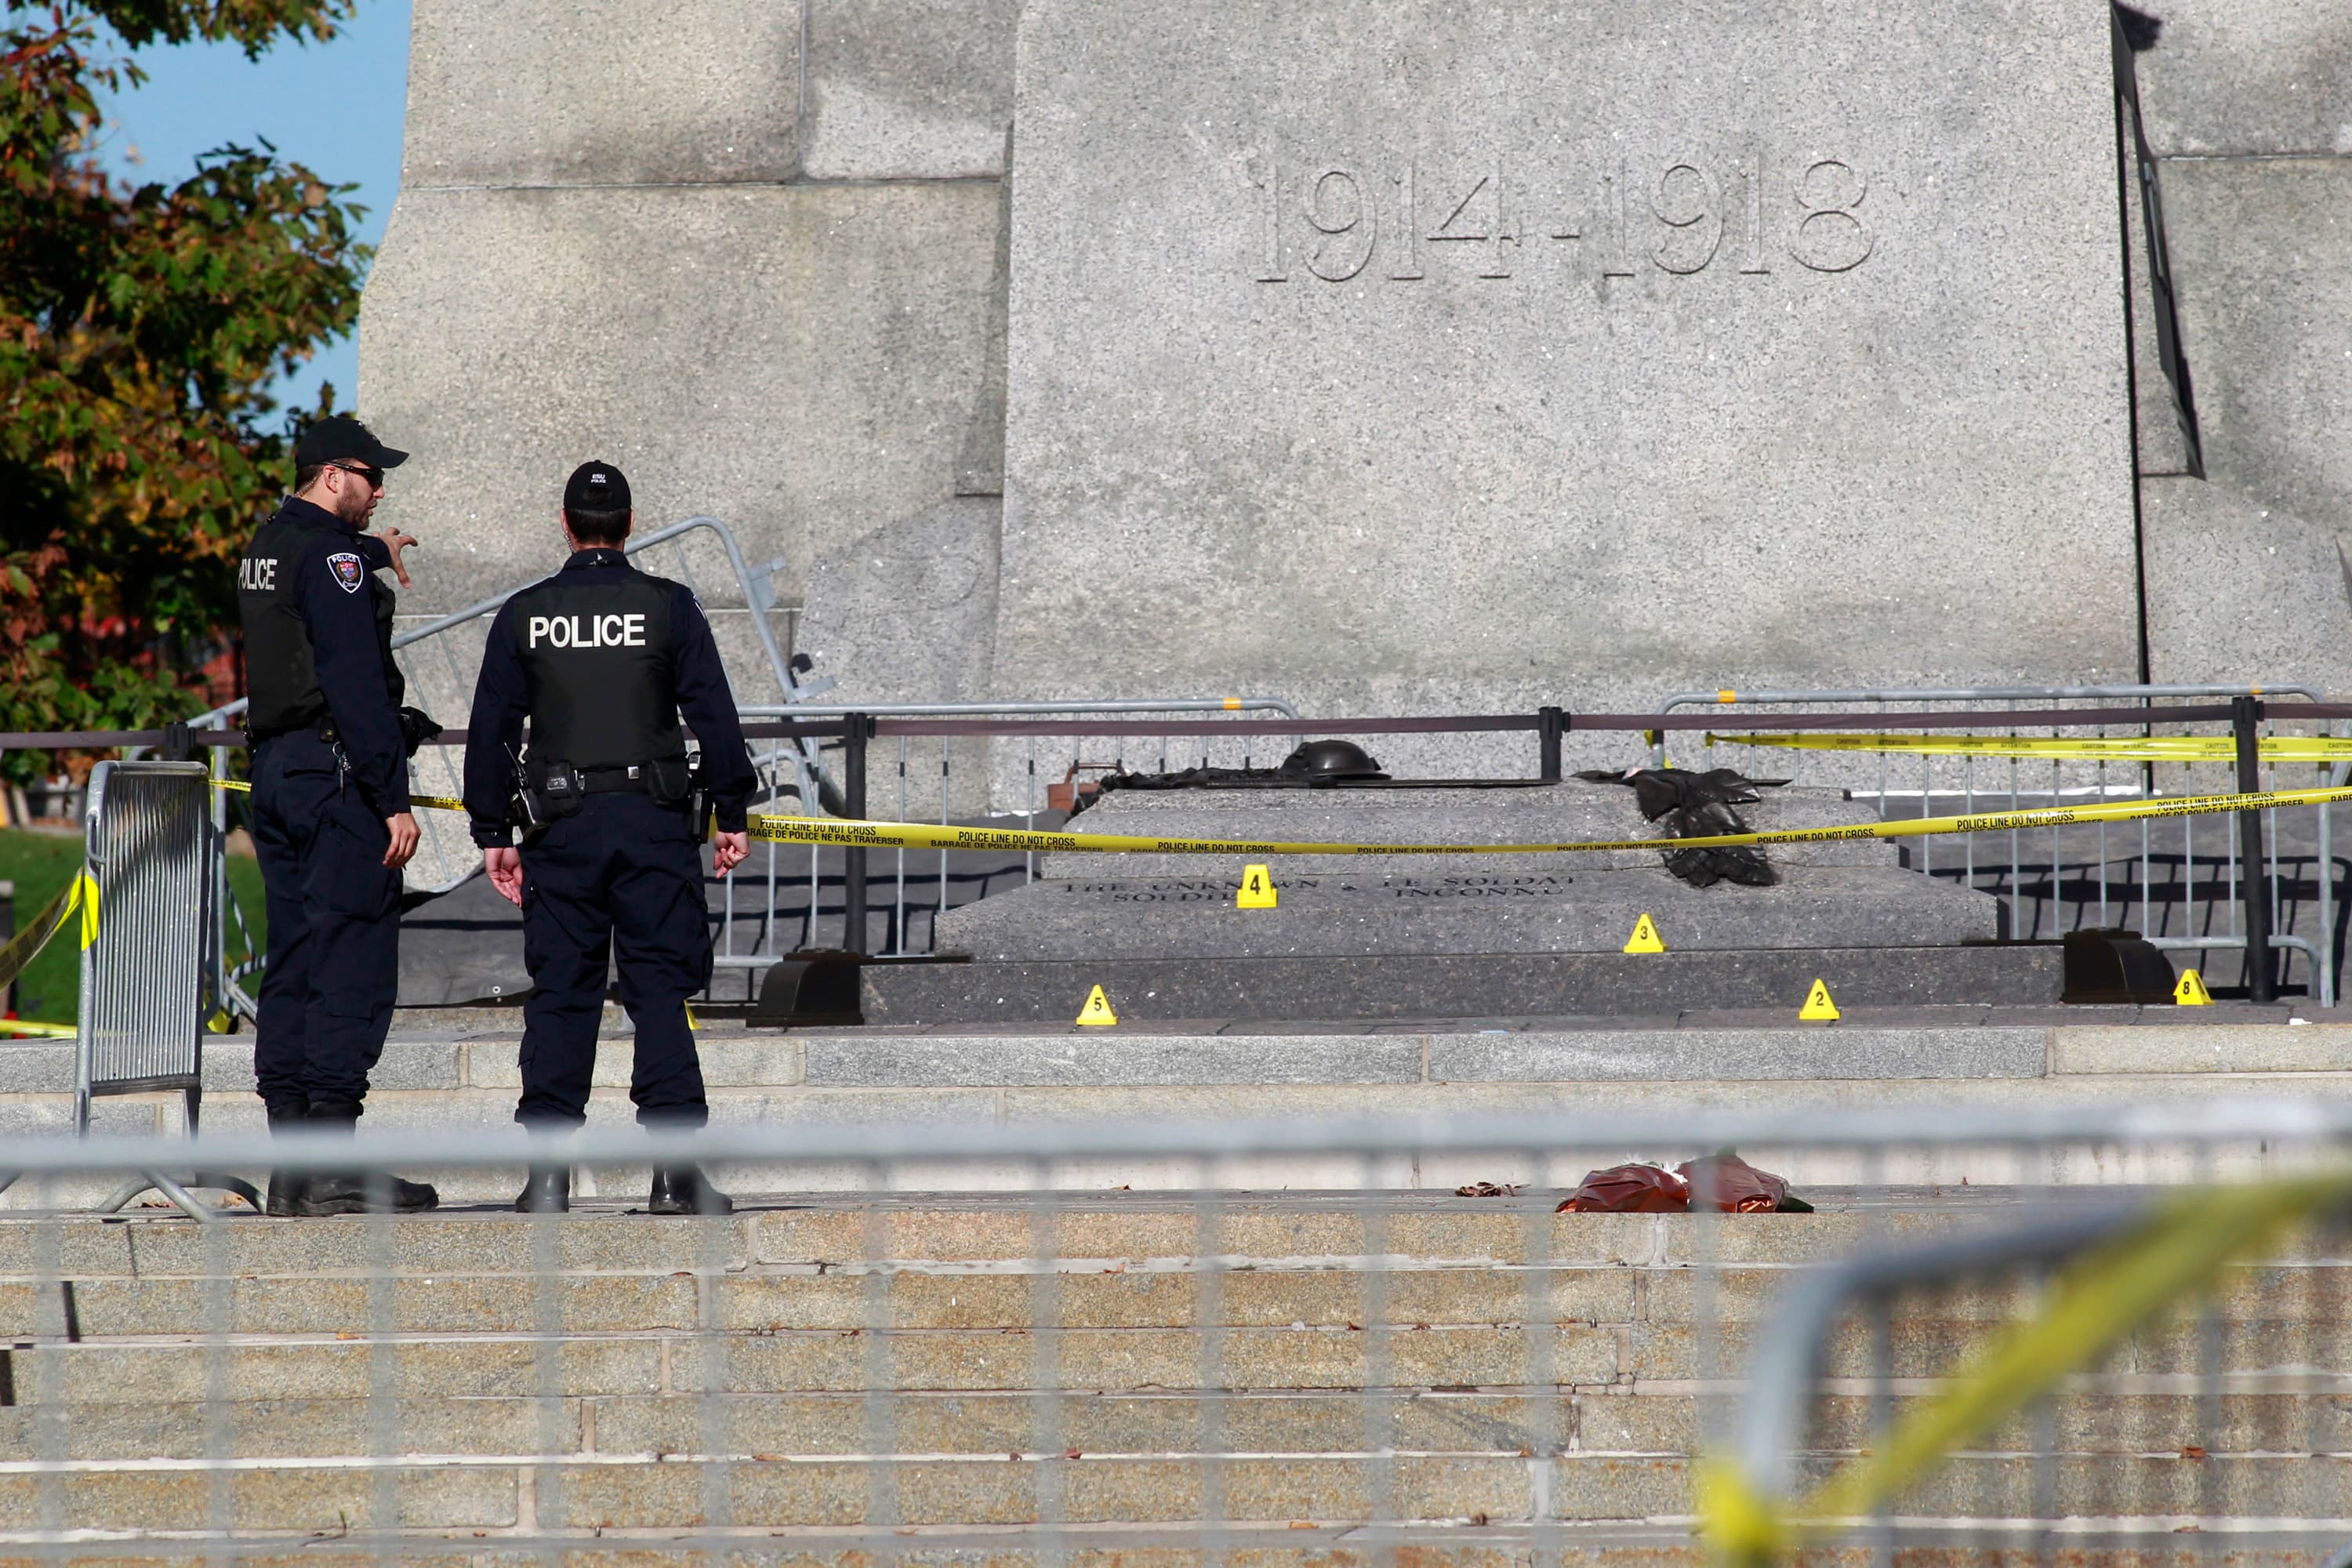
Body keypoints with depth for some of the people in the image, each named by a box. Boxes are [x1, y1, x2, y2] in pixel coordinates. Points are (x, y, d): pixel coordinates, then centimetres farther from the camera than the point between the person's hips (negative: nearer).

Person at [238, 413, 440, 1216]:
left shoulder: (265, 548, 16)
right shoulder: (332, 556, -12)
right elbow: (356, 685, -19)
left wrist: (372, 552, 59)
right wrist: (394, 799, -19)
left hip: (274, 772, 10)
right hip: (336, 771, -10)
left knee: (293, 962, 9)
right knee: (351, 965, -10)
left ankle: (290, 1163, 8)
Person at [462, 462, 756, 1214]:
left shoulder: (523, 615, 5)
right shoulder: (669, 607, 1)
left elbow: (491, 728, 5)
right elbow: (714, 715, 0)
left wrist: (493, 833, 11)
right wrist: (732, 814, 6)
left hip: (562, 828, 1)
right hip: (654, 821, -1)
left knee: (558, 995, 4)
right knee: (660, 990, 0)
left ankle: (548, 1171, 0)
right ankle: (676, 1169, -7)